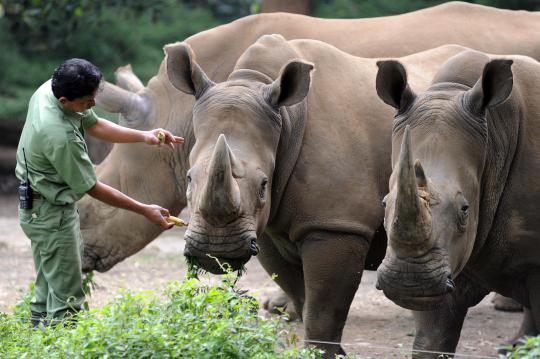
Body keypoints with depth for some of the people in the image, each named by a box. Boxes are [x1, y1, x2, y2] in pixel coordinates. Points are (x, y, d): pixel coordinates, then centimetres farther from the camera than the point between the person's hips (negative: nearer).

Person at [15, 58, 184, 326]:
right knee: (67, 295, -4)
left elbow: (93, 125, 9)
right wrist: (144, 211, -14)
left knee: (48, 289, 20)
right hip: (51, 213, -10)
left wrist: (144, 136, -4)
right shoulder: (61, 136, -34)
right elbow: (91, 188, -21)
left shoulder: (49, 88, -8)